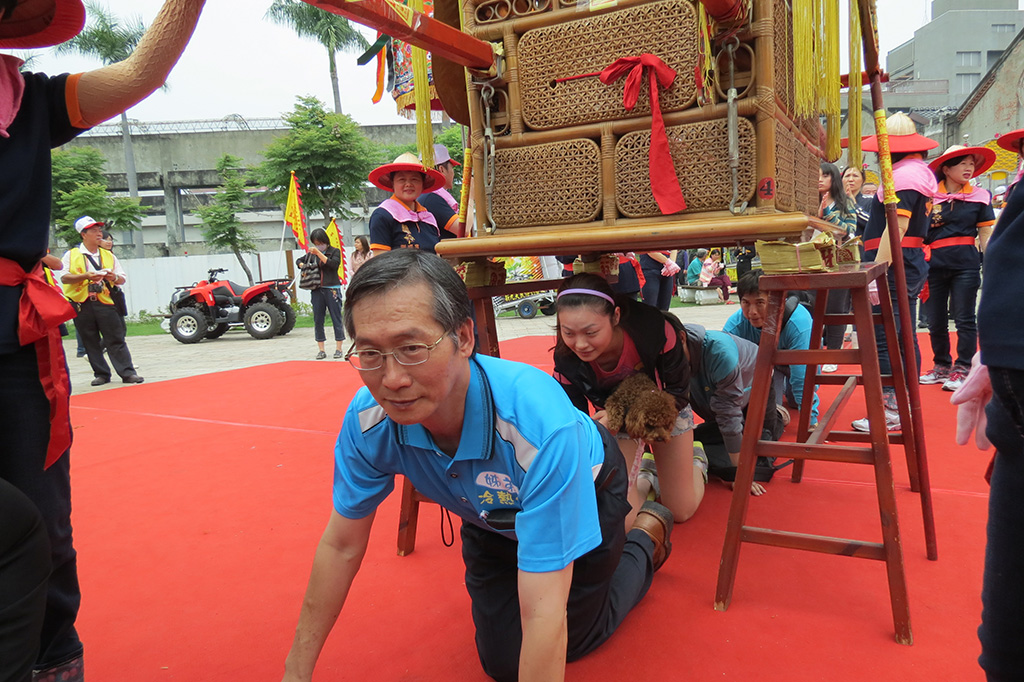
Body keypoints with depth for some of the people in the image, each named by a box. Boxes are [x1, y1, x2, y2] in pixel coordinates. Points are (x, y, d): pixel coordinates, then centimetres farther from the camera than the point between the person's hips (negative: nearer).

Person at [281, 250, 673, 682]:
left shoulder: (542, 427, -47)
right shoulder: (368, 420, -31)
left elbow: (544, 615, -43)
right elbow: (341, 546, -14)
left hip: (584, 494, -3)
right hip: (493, 514, 4)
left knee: (574, 642, 13)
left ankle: (647, 536, 34)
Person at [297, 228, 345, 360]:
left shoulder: (335, 251, 2)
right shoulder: (312, 253, 12)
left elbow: (334, 264, -16)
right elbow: (299, 261, 26)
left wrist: (319, 253, -18)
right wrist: (304, 266, 4)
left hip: (332, 289, -4)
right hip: (317, 290, 4)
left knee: (336, 319, -1)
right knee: (318, 320, 4)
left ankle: (338, 349, 7)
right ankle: (321, 350, 12)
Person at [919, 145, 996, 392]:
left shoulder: (979, 196, 4)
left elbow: (986, 236, 5)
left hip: (965, 263, -1)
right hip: (934, 263, 1)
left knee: (964, 318, -1)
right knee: (936, 320, 8)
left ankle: (962, 369, 9)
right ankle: (942, 366, 23)